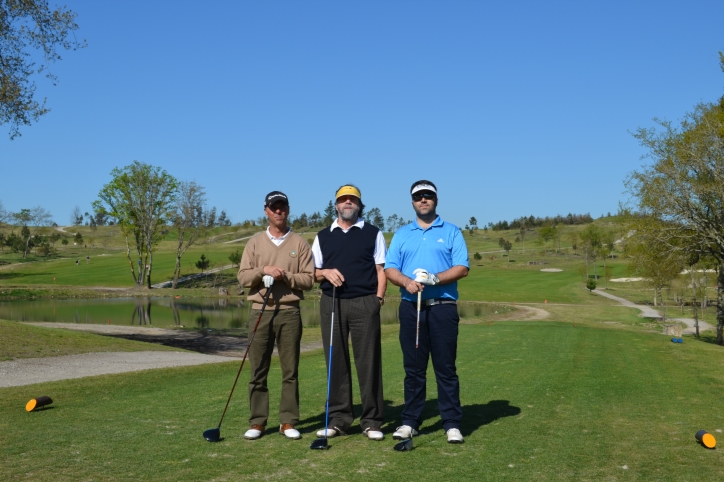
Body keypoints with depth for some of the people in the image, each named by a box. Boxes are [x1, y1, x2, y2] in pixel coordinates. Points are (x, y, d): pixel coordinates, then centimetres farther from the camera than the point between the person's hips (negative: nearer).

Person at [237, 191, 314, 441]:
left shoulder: (299, 243, 5)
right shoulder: (255, 242, 9)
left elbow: (309, 278, -1)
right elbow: (243, 277, 2)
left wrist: (285, 276, -15)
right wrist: (264, 270, -14)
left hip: (289, 312, -1)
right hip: (260, 311, 1)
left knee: (290, 370, 2)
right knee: (258, 369, 3)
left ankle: (288, 421, 11)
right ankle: (257, 422, 11)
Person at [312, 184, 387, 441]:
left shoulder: (373, 234, 9)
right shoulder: (322, 236, 15)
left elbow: (381, 269, 4)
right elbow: (313, 272, 15)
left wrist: (379, 297, -8)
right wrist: (326, 272, -7)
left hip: (364, 303, -2)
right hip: (331, 303, 2)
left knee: (368, 362, -3)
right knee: (336, 362, 4)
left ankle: (372, 421, 4)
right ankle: (338, 419, 12)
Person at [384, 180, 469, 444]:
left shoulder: (452, 232, 7)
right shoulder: (402, 234, 14)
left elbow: (462, 268, -3)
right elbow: (390, 269, 5)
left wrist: (435, 278, -18)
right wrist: (406, 281, -15)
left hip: (443, 306, -2)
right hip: (410, 307, 2)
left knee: (446, 367, 0)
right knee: (413, 368, 7)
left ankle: (452, 423, 7)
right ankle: (410, 421, 15)